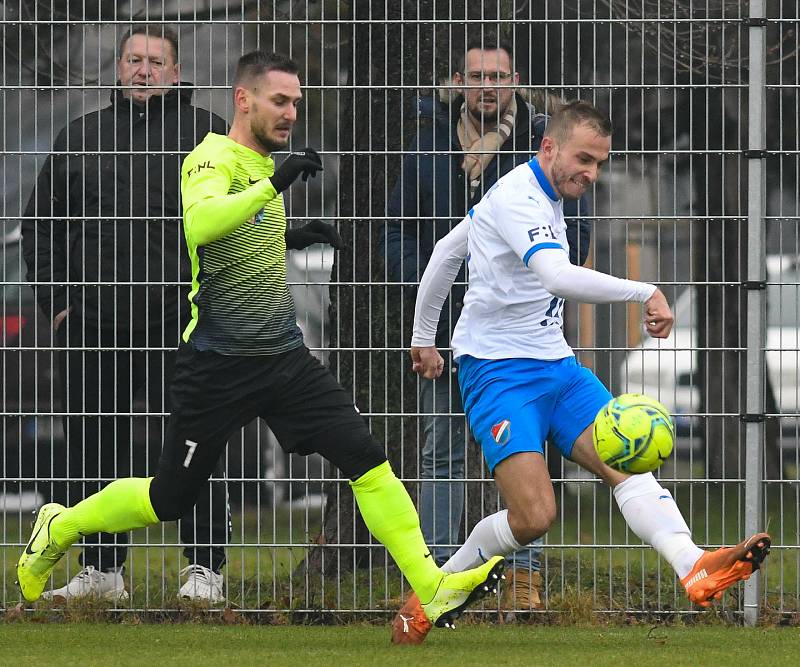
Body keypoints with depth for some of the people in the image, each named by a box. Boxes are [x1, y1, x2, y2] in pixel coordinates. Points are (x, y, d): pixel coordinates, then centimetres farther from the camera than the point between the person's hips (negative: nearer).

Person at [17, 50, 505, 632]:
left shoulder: (262, 165, 12)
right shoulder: (213, 159, -14)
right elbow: (200, 224, -37)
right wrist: (273, 185, -43)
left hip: (284, 356, 7)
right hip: (219, 361, -7)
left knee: (368, 460, -9)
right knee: (170, 500, 5)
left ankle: (433, 589, -14)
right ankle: (60, 527, 31)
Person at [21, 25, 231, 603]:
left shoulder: (205, 133, 5)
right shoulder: (81, 137, 13)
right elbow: (44, 223, 18)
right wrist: (54, 296, 8)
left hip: (182, 320, -3)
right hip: (93, 322, 3)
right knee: (94, 447, 6)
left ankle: (206, 567, 1)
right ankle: (102, 567, 14)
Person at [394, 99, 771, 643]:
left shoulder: (539, 196, 15)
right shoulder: (519, 200, -16)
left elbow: (447, 252, 26)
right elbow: (558, 277, -35)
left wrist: (424, 338, 34)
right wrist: (645, 292, -34)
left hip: (556, 365, 9)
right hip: (499, 372, -9)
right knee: (534, 516, -20)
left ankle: (695, 568, -37)